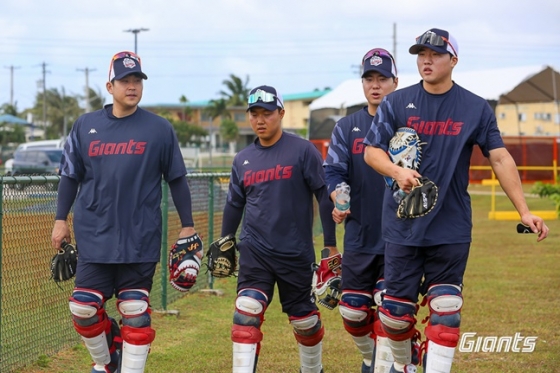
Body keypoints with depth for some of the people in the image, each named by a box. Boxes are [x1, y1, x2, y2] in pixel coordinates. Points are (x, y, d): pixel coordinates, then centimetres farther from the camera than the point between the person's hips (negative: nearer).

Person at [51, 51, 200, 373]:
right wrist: (61, 220, 9)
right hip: (94, 237, 2)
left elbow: (176, 178, 5)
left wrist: (187, 225, 4)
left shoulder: (160, 129, 1)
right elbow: (71, 175, 12)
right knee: (84, 309, 1)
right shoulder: (85, 126, 6)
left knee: (135, 313, -1)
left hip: (140, 240, -2)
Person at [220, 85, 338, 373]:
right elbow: (234, 205, 18)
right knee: (246, 314, -13)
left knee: (305, 319, 10)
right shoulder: (243, 160, 7)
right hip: (254, 251, 3)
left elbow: (324, 196, -6)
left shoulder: (303, 151, -6)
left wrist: (331, 245, -7)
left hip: (296, 252, -2)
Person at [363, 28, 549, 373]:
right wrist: (397, 172, -19)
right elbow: (372, 150, 3)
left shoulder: (477, 109, 1)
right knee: (397, 309, 4)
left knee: (446, 310, -5)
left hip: (452, 228, -1)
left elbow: (500, 159, -2)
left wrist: (524, 211, -9)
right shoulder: (397, 103, 2)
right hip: (403, 225, 1)